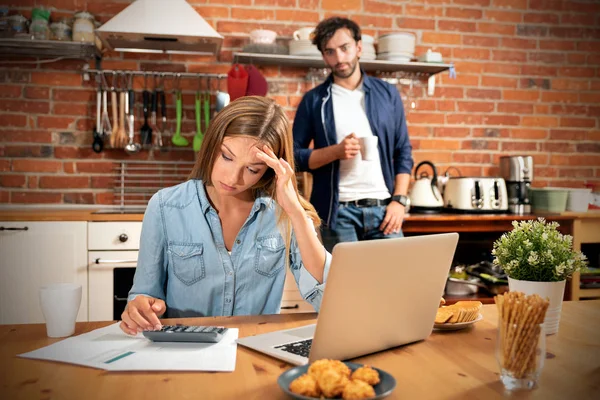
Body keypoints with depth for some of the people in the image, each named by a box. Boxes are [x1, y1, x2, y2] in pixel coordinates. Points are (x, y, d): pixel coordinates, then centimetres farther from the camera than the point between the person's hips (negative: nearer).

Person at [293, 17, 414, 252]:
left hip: (383, 208, 2)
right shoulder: (314, 100, 3)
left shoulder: (388, 93, 9)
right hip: (338, 212, -2)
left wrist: (399, 199, -2)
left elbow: (403, 152, 9)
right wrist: (336, 151, -15)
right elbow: (295, 155, 1)